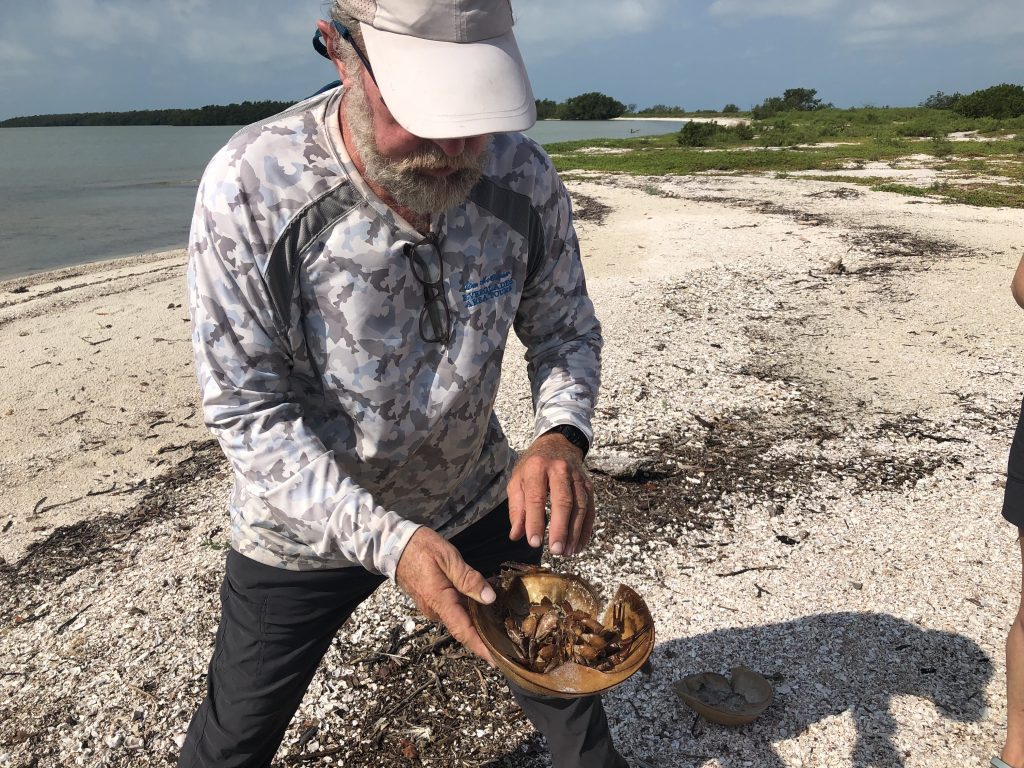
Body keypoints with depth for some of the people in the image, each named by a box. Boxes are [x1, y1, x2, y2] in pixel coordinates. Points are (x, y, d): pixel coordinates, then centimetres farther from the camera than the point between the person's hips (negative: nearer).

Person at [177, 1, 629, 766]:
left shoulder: (523, 177, -18)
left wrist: (561, 436, -26)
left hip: (477, 501, 3)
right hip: (307, 525, -1)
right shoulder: (249, 189, -28)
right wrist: (389, 543, -33)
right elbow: (248, 413, -23)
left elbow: (566, 328, -5)